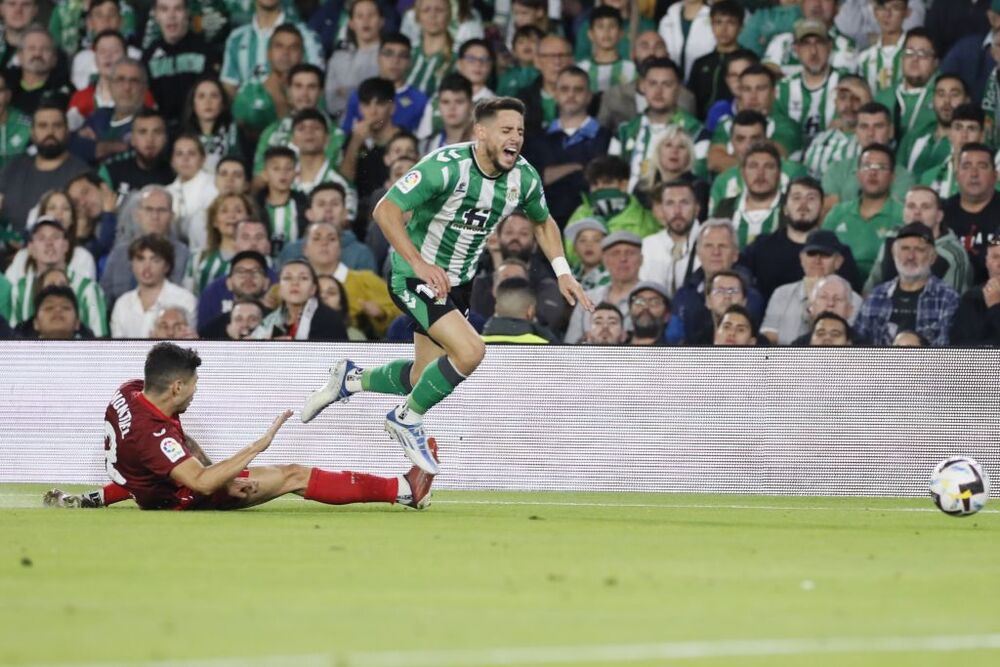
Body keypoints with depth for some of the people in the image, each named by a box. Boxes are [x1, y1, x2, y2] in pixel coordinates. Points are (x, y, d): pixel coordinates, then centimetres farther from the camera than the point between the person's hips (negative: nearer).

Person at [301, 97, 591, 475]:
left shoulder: (525, 178, -7)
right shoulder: (446, 166, -27)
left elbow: (543, 221, 15)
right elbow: (385, 210, -25)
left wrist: (562, 272, 4)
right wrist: (420, 263, -33)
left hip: (457, 283, 7)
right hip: (415, 276, -7)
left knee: (423, 379, 12)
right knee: (469, 351, -25)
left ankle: (351, 380, 38)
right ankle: (408, 419, -2)